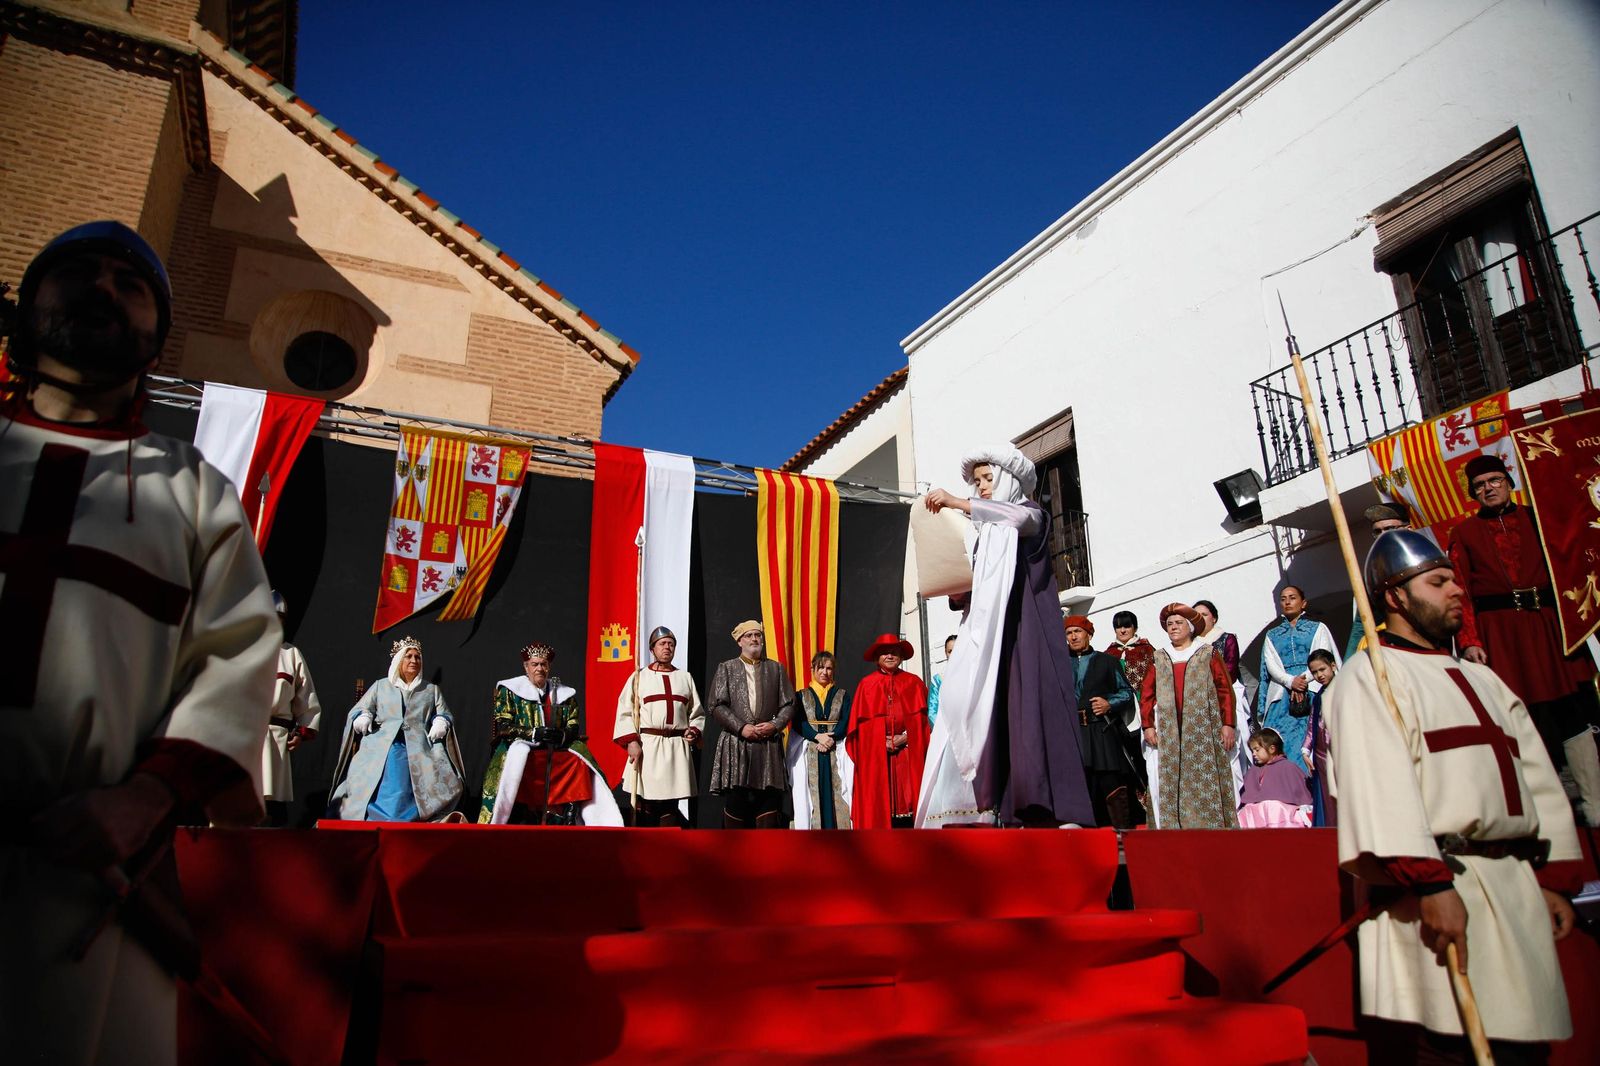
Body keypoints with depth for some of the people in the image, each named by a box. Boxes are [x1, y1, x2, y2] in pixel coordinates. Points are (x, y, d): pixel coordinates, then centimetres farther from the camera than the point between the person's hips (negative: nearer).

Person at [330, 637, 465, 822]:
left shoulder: (432, 689, 22)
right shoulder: (381, 685, 19)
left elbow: (446, 715, 16)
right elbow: (357, 711, 14)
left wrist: (442, 722, -8)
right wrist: (362, 718, -10)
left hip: (419, 751, 0)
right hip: (382, 749, 0)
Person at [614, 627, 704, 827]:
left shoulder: (685, 677, 16)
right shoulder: (639, 677, 8)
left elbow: (697, 713, 18)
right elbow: (625, 713, 1)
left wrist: (694, 730, -2)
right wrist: (631, 741, -11)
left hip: (678, 747, 2)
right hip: (647, 746, -2)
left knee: (669, 806, 4)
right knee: (645, 805, -3)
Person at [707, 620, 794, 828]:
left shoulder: (776, 668, 15)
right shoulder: (726, 668, 10)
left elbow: (788, 705, 10)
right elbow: (717, 706, 1)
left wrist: (775, 725, -8)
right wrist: (741, 727, -10)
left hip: (768, 746, 1)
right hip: (736, 744, -1)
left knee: (768, 806, -2)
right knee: (734, 803, -2)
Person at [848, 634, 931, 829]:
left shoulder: (914, 683, 9)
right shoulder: (867, 684, 8)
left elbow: (921, 718, 5)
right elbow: (860, 721, 5)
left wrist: (904, 737, -8)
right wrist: (882, 741, -6)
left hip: (908, 751, 0)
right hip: (875, 754, 0)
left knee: (907, 795, -4)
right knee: (879, 801, -5)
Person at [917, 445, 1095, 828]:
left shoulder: (1032, 514, 8)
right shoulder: (989, 535, 26)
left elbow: (1020, 517, -19)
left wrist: (955, 503, -22)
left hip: (1026, 631, -6)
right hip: (991, 634, 6)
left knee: (1028, 708, -18)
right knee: (991, 718, -6)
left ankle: (1057, 812, -20)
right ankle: (1007, 814, -11)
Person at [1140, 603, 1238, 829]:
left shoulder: (1208, 654, 9)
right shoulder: (1159, 659, 16)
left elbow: (1225, 690, 3)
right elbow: (1147, 695, 13)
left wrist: (1228, 724, -6)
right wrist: (1148, 725, 3)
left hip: (1204, 731, -2)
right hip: (1170, 734, 2)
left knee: (1207, 781, -5)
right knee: (1173, 784, -2)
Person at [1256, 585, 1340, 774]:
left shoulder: (1318, 628, 15)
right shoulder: (1272, 635, 20)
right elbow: (1271, 665, 6)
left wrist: (1303, 681, -15)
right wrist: (1291, 681, -13)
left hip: (1312, 691, -2)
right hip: (1281, 695, 2)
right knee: (1281, 744, -9)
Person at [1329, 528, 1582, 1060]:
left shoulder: (1482, 680, 23)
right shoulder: (1369, 676, -5)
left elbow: (1537, 778, 22)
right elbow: (1381, 788, -17)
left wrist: (1553, 878, 15)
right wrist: (1431, 886, -23)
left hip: (1518, 889, 8)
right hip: (1440, 890, -8)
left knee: (1517, 1041, 10)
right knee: (1453, 1044, -8)